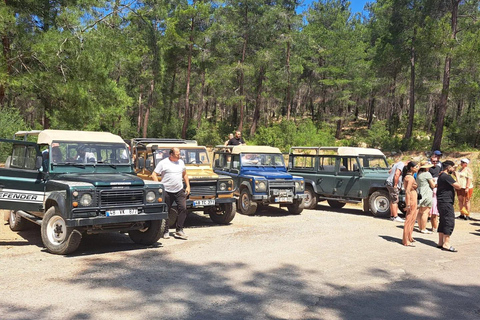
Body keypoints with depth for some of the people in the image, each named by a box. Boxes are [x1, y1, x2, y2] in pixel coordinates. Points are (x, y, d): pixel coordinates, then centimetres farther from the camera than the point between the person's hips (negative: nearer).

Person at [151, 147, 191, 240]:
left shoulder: (181, 162, 11)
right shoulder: (163, 163, -5)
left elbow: (185, 175, 21)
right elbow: (154, 175, -4)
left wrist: (188, 186, 14)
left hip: (179, 191, 4)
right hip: (167, 191, -3)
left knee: (183, 208, -9)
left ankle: (179, 231, 0)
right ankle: (165, 232, 17)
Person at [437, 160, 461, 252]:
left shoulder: (441, 176, 15)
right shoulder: (447, 176, -16)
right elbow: (458, 186, -18)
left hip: (441, 202, 10)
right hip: (446, 203, -10)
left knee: (443, 222, 13)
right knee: (450, 222, -9)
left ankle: (441, 243, 18)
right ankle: (446, 244, -9)